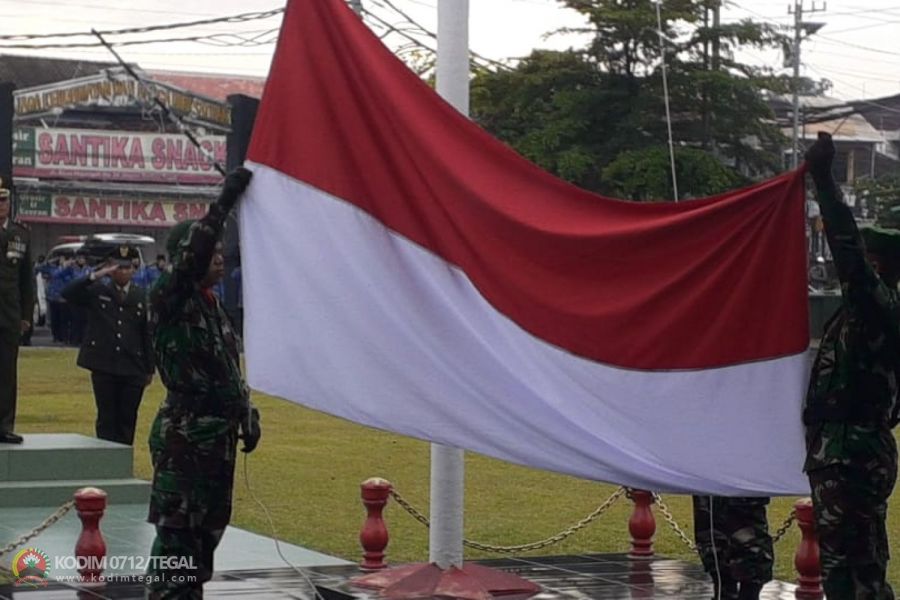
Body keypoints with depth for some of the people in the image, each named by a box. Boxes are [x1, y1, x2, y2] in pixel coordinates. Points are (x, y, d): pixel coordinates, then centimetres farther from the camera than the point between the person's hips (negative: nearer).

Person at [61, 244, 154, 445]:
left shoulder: (140, 297, 8)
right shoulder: (96, 291, 3)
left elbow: (147, 334, 9)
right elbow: (68, 293, -13)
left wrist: (149, 369, 8)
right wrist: (95, 276, -22)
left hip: (132, 369, 2)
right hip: (103, 368, -2)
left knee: (127, 420, 4)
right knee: (107, 419, 2)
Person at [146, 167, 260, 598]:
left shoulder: (213, 305, 15)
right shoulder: (170, 299, -9)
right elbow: (191, 253, -28)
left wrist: (247, 413, 18)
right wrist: (225, 200, -30)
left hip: (219, 434, 9)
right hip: (185, 435, -9)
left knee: (207, 530, 14)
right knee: (175, 532, -9)